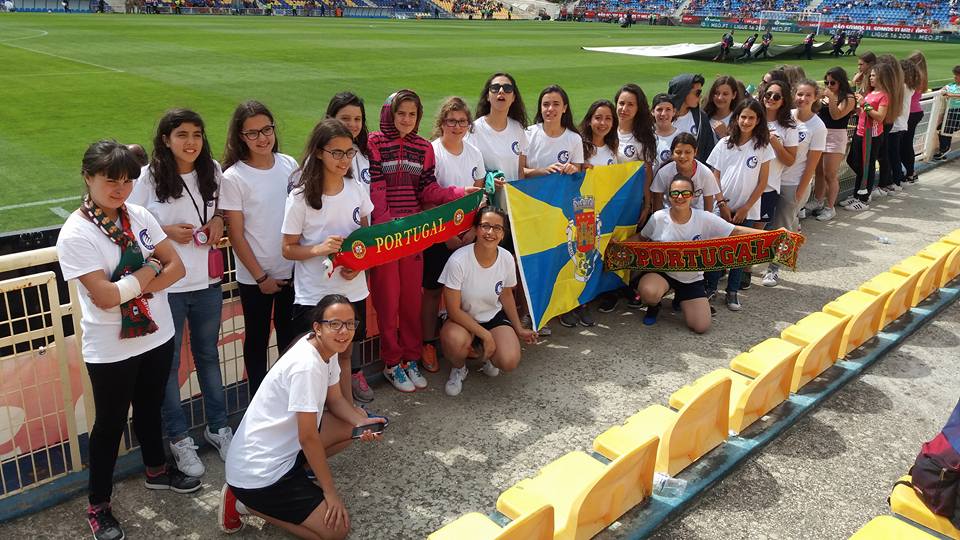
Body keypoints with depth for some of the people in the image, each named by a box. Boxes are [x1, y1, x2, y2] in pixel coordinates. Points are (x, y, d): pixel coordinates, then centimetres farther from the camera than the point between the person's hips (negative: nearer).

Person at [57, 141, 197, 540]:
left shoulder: (139, 216, -2)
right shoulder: (75, 234, -18)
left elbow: (176, 267, -3)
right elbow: (105, 297, -24)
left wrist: (135, 285, -17)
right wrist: (148, 272, -12)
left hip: (156, 335, 5)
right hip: (111, 350, -5)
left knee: (150, 408, 24)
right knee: (110, 423, 10)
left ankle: (156, 470, 47)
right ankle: (98, 506, 28)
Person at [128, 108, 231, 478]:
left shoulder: (212, 172, 0)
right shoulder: (148, 177, -11)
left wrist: (218, 220, -6)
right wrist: (167, 231, -19)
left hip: (207, 281, 4)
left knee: (208, 355, 17)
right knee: (167, 362, 9)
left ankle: (218, 427, 32)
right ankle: (179, 437, 25)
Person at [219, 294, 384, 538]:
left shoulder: (327, 348, -2)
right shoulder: (306, 366, -28)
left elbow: (335, 399, 11)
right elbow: (308, 437, -23)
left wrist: (362, 423, -9)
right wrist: (330, 491, -13)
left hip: (284, 446, 9)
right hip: (258, 471, -9)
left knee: (354, 424, 7)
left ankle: (295, 473, 13)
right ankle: (246, 502, 2)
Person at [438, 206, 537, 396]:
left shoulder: (507, 259, -13)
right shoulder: (458, 261, -26)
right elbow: (453, 310, -20)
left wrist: (519, 329, 9)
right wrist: (485, 335, -21)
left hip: (494, 317, 3)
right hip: (462, 318, -2)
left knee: (510, 361, -24)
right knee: (454, 340, -38)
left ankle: (485, 353, 14)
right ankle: (458, 369, 0)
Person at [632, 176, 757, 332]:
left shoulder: (704, 219, -13)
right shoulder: (658, 218, -11)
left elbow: (736, 231, -13)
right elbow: (641, 238, 6)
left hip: (692, 278, 2)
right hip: (662, 271, -1)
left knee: (701, 327, -7)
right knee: (648, 293, -38)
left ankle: (680, 297, 27)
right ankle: (654, 305, 6)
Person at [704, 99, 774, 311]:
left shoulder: (763, 146, -1)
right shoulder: (724, 144, 1)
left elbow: (762, 182, -1)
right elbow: (715, 176, 2)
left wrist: (746, 207, -6)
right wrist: (722, 203, -6)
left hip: (747, 209, 0)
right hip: (722, 206, 0)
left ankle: (732, 292, 16)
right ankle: (710, 287, 16)